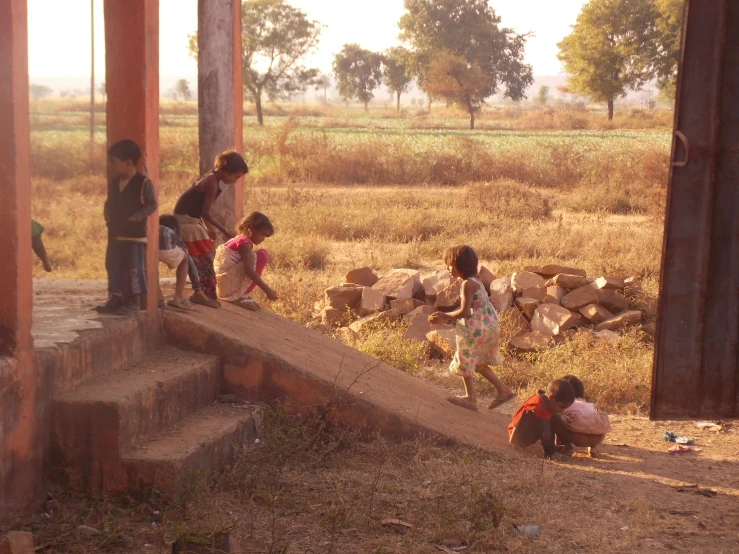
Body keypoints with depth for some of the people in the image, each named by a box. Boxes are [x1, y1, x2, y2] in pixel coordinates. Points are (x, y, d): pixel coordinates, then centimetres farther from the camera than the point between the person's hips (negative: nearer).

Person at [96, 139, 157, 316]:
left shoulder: (143, 183, -11)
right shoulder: (113, 183, 10)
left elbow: (152, 204, -12)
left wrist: (136, 216, -20)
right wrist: (107, 216, 4)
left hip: (135, 234, -7)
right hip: (115, 233, 7)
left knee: (134, 268, -2)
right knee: (113, 266, 9)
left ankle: (134, 300, 6)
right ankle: (115, 297, 17)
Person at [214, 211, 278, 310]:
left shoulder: (239, 239, 18)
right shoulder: (245, 242, -11)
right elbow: (249, 270, -23)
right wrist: (267, 290, -23)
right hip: (228, 283, -10)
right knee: (262, 255, -12)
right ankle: (240, 296, -11)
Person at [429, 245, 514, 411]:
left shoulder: (468, 284, -19)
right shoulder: (475, 280, 11)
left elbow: (465, 311, -21)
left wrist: (445, 317, -10)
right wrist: (446, 317, 12)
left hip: (478, 327, -10)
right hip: (488, 325, 10)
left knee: (466, 361, 7)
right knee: (477, 362, 21)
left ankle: (471, 399, 17)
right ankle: (503, 390, 23)